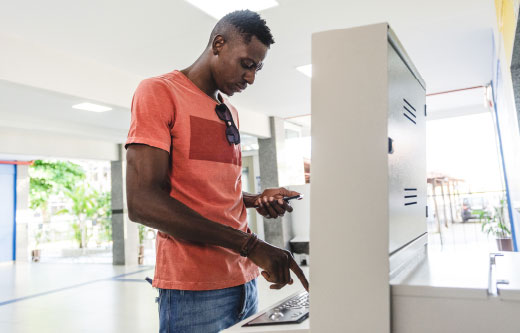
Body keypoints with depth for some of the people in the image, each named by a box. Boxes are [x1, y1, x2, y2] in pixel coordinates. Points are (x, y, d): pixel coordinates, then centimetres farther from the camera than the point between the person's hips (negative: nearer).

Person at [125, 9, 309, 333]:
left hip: (245, 281, 7)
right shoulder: (159, 92, -7)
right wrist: (250, 244, -22)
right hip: (194, 291, -7)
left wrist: (256, 199, 2)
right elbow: (142, 202, -18)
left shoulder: (230, 112, 15)